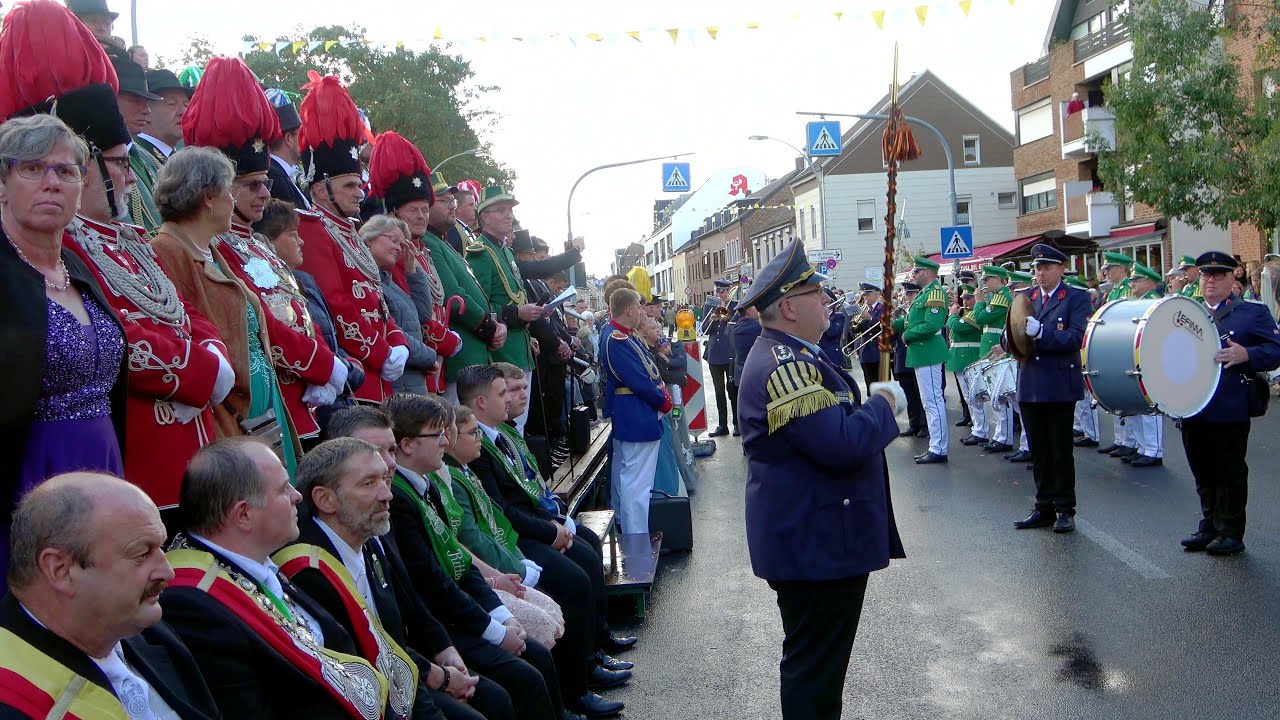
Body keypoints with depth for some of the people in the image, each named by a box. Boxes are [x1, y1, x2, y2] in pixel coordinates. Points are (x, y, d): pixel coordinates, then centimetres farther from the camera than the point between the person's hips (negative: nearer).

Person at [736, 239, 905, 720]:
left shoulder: (787, 355, 12)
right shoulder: (786, 365, -24)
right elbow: (844, 445, -30)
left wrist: (869, 403, 7)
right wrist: (883, 403, -13)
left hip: (812, 537, 11)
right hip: (815, 543, -11)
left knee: (818, 659, 23)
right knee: (815, 665, 1)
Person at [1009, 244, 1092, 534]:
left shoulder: (1077, 298, -2)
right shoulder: (1023, 298, 12)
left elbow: (1076, 338, -15)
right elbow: (1008, 339, 10)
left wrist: (1040, 332, -26)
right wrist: (1013, 337, -13)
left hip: (1060, 386, -4)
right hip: (1029, 386, 5)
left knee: (1061, 451, 2)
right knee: (1038, 451, 11)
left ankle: (1065, 510, 11)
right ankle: (1044, 507, 19)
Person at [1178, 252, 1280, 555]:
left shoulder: (1254, 312, 2)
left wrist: (1246, 354, -23)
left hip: (1230, 410, -5)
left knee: (1230, 472, 1)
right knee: (1203, 473, 12)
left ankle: (1231, 533, 10)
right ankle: (1209, 527, 24)